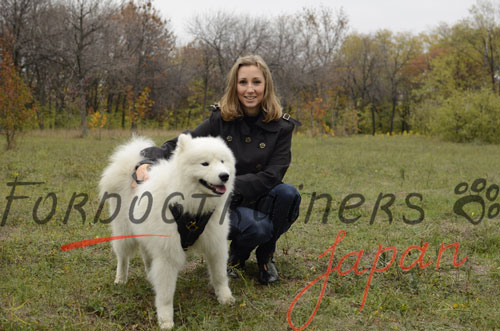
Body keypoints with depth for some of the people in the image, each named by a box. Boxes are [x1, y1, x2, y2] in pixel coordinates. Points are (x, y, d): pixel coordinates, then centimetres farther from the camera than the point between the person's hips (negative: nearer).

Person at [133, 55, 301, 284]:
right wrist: (147, 162, -31)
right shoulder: (220, 120, -6)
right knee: (257, 228, -35)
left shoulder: (281, 127, -7)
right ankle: (238, 254, 5)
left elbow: (271, 176, -15)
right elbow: (178, 146, -10)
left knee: (288, 193, -32)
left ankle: (265, 255, -2)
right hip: (227, 205, -2)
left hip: (260, 200, 2)